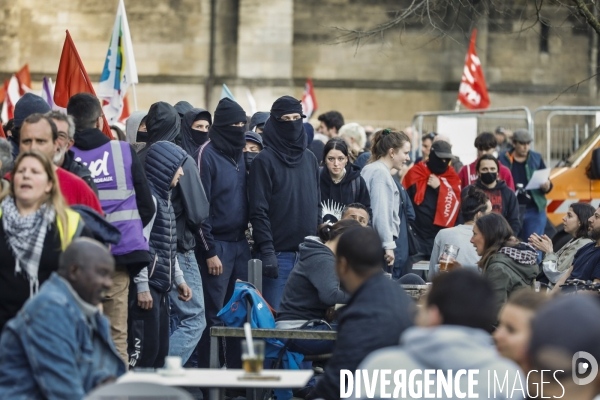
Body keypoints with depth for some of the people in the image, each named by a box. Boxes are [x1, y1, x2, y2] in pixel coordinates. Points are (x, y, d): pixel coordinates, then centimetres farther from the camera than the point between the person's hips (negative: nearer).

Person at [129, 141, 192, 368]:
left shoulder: (163, 198, 19)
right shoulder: (148, 197, -12)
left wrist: (179, 279, 21)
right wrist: (142, 286, -21)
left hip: (161, 286, 10)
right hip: (147, 288, -10)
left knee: (160, 350, 11)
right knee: (144, 349, -12)